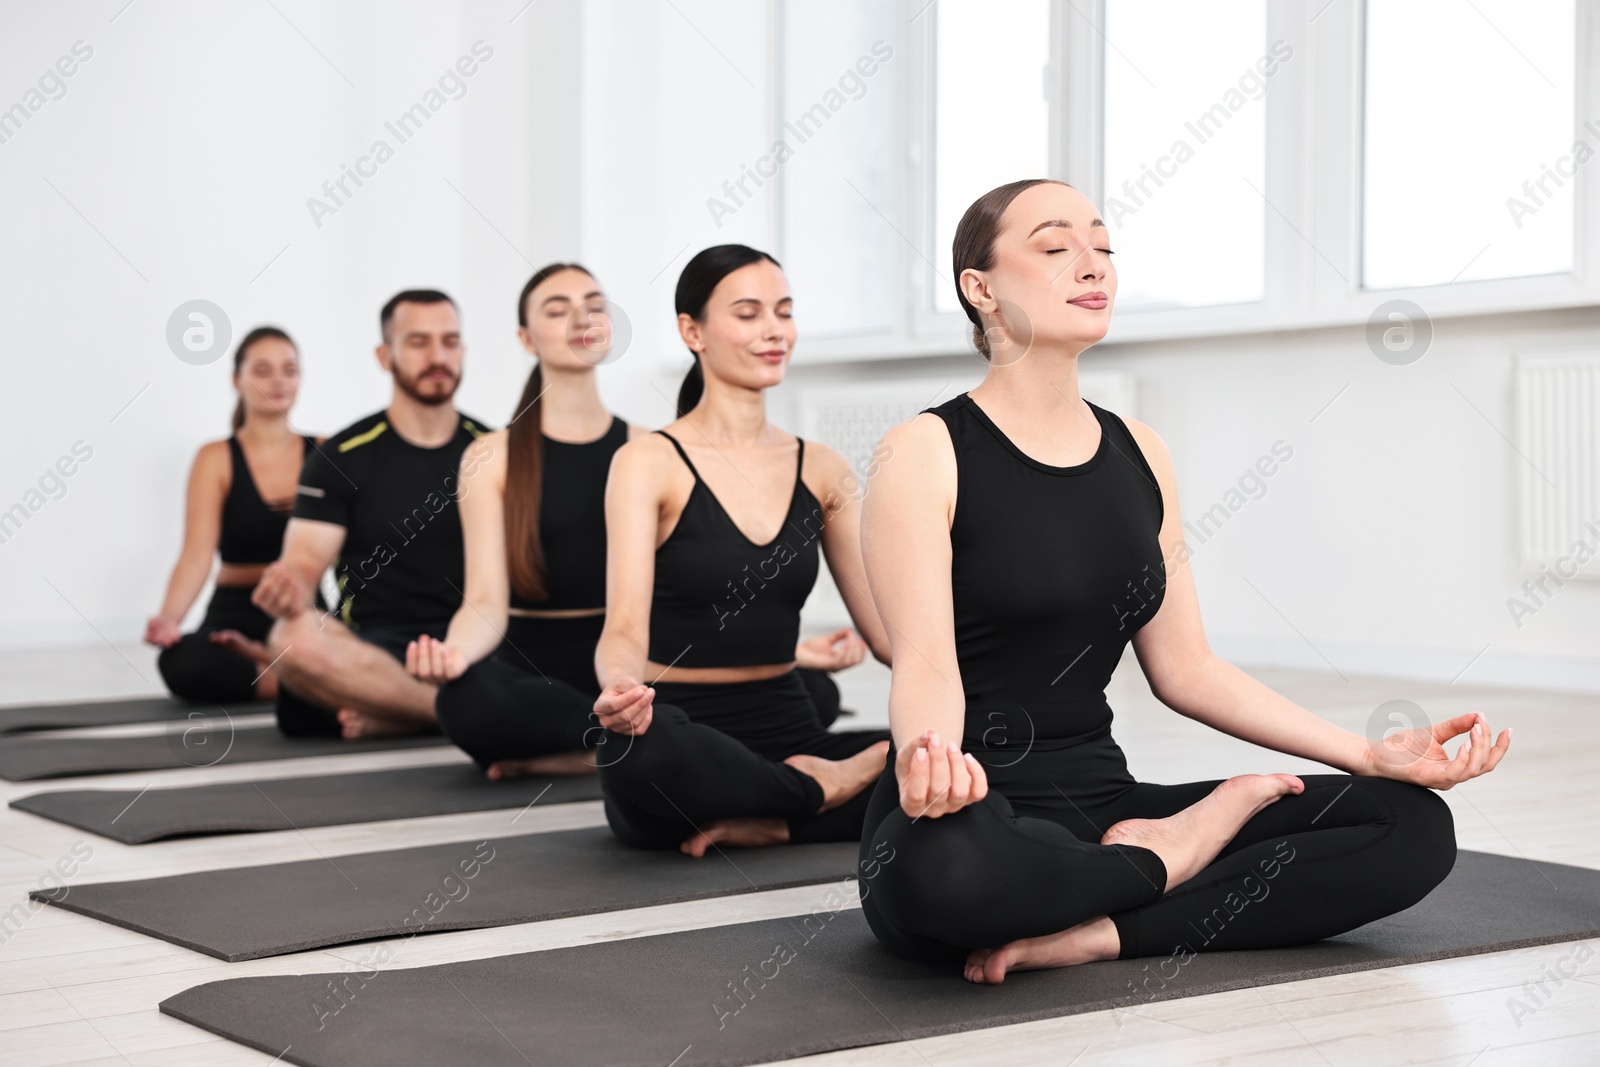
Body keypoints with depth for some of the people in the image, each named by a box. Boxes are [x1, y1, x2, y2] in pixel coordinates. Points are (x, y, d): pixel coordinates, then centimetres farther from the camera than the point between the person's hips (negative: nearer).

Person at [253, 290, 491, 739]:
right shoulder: (342, 457, 6)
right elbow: (304, 562, -2)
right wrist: (289, 590, -27)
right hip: (376, 646, -2)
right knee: (295, 641, -36)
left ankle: (387, 719, -22)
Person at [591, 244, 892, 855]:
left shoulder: (822, 471, 10)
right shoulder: (649, 464, -5)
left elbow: (887, 626, 6)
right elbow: (624, 630, -16)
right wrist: (619, 690, -40)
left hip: (788, 731, 4)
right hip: (683, 733, -4)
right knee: (636, 744, -41)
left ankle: (761, 823, -13)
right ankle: (824, 790, -15)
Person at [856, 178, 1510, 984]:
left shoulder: (1138, 453, 12)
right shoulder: (927, 453, -7)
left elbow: (1185, 669, 12)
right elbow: (925, 663, -18)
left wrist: (1372, 755, 4)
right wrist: (929, 761, -42)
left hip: (1103, 801, 6)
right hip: (970, 816, -6)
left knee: (1413, 824, -9)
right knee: (944, 871, -44)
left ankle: (1092, 934, -20)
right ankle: (1167, 855, -11)